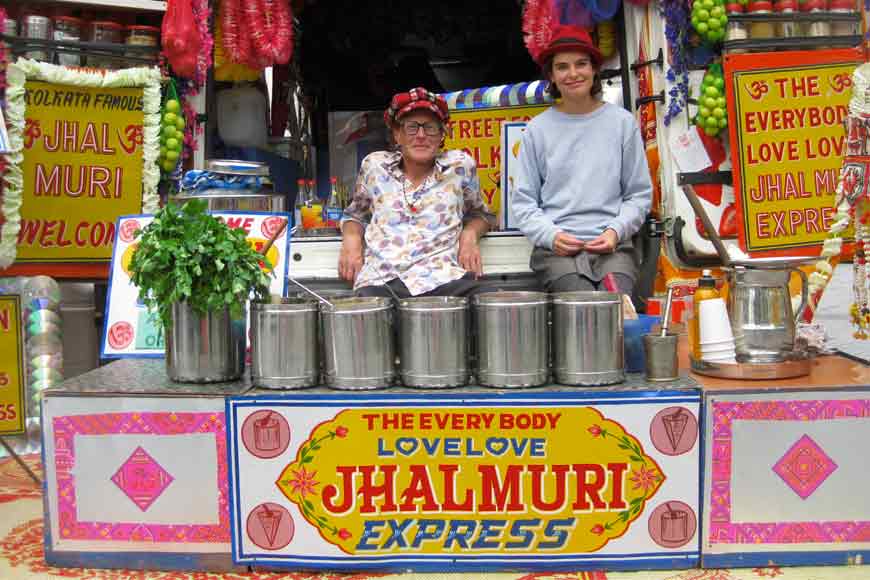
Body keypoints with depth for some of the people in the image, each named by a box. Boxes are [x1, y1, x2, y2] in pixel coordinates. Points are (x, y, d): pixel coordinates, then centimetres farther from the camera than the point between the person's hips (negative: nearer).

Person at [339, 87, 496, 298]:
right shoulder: (374, 165, 13)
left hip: (441, 279, 0)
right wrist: (351, 239, 7)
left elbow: (478, 214, 25)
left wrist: (470, 234, 4)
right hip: (379, 279, 0)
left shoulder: (459, 166, 9)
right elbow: (355, 215, 28)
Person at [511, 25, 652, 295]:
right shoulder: (537, 129, 8)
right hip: (556, 249, -1)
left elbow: (639, 194, 11)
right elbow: (523, 201, 8)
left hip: (612, 245, 1)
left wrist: (616, 231, -6)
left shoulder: (622, 122, 8)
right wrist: (551, 235, -10)